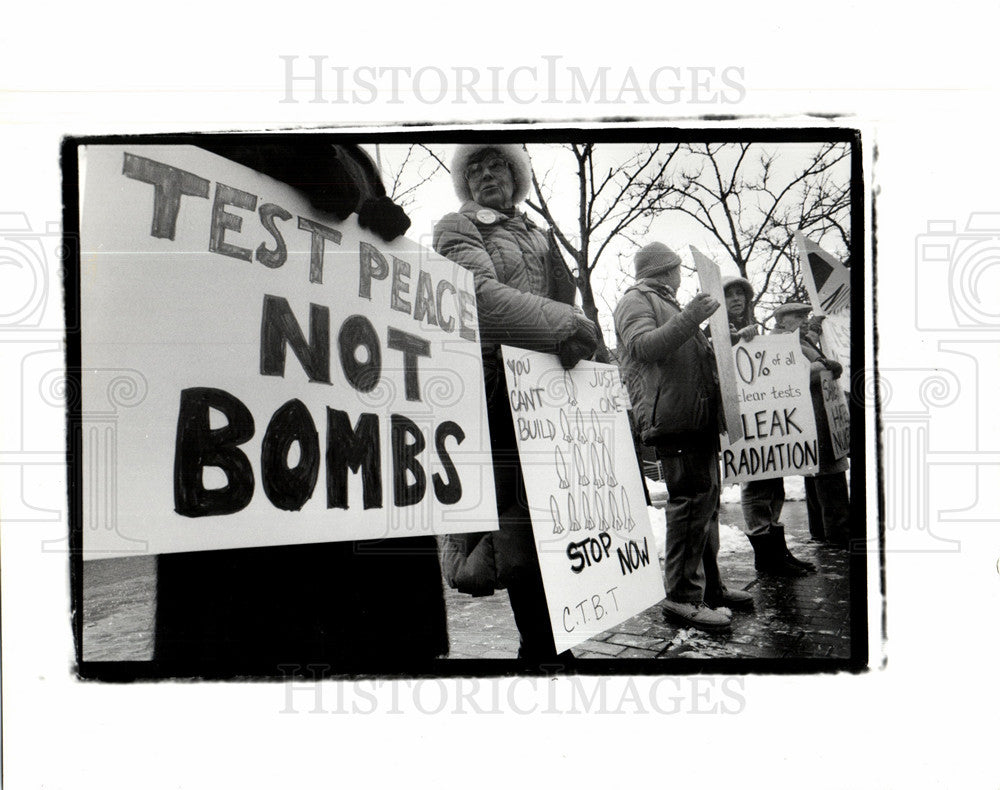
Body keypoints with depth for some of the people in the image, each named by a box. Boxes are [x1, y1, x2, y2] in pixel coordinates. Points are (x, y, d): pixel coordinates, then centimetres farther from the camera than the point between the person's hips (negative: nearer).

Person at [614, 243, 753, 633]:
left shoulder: (668, 304, 31)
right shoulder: (635, 301, 0)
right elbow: (643, 346, -18)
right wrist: (689, 319, -25)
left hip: (699, 418, 10)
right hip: (672, 418, -10)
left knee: (707, 499, 13)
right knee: (690, 500, -14)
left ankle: (709, 586, 23)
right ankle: (682, 597, -11)